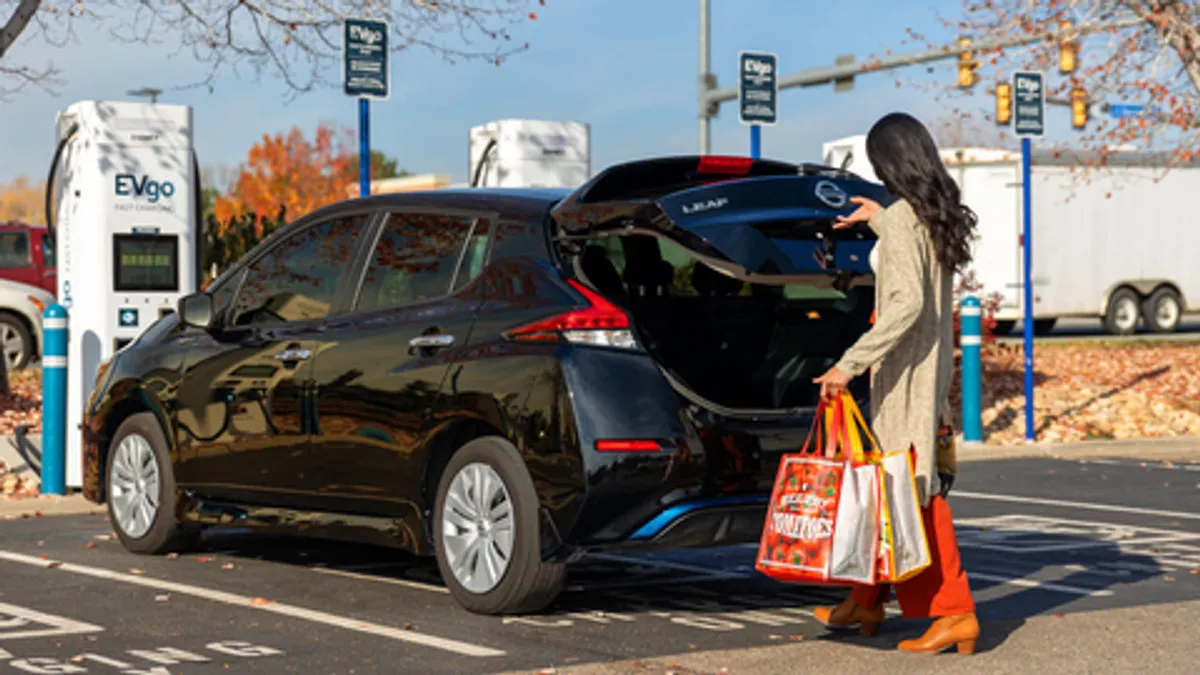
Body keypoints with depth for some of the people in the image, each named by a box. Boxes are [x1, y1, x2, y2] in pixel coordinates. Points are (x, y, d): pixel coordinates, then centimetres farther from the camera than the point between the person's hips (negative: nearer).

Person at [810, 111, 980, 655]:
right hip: (931, 365, 9)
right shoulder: (939, 215, 9)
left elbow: (907, 302, -28)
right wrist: (877, 219, 41)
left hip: (905, 367, -9)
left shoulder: (900, 219, -18)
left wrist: (850, 363, -29)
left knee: (913, 487, -5)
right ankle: (866, 601, 25)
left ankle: (955, 612, -3)